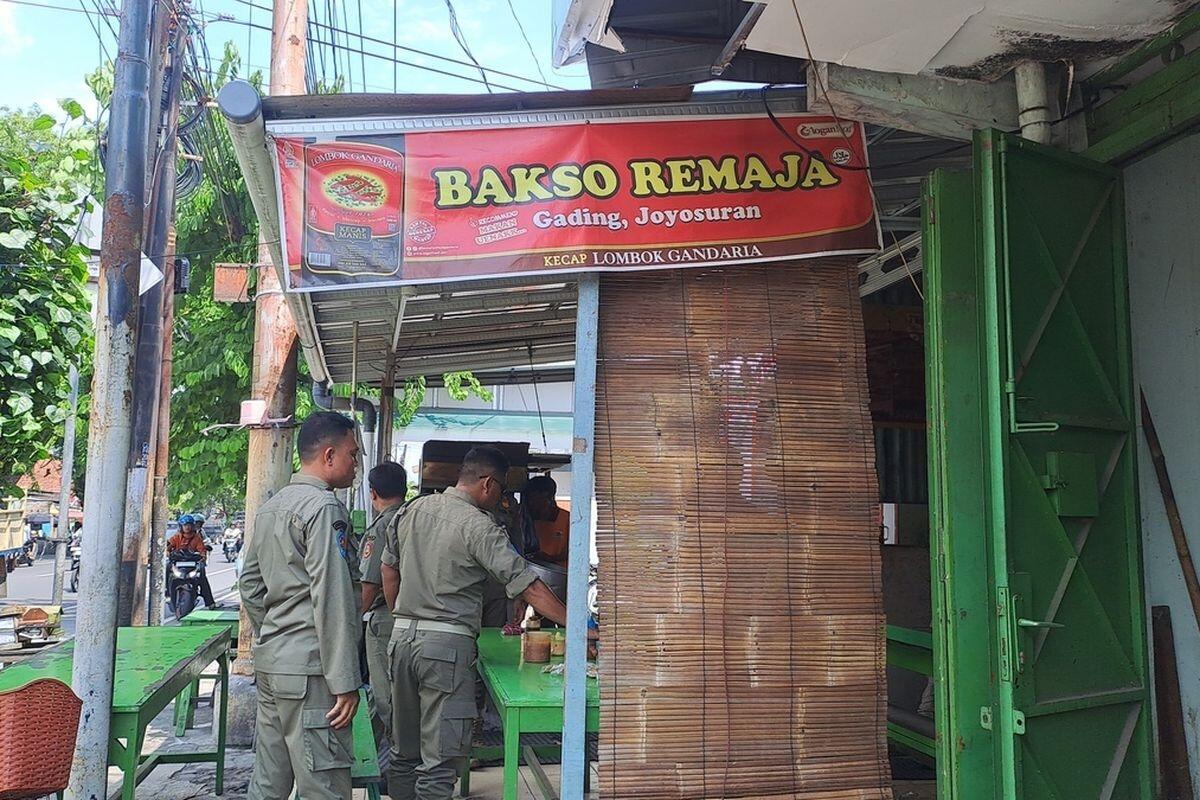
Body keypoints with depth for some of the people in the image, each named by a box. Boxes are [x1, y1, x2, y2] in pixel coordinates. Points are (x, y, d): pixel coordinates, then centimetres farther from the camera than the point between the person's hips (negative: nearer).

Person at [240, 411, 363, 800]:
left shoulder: (270, 507, 15)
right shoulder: (324, 506, -14)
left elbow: (250, 584, 20)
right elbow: (331, 600, -19)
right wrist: (345, 681, -17)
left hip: (269, 662, 10)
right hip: (309, 667, -10)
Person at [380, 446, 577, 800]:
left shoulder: (414, 509, 9)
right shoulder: (478, 525, -12)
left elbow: (389, 569, 18)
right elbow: (529, 587, -13)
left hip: (402, 637, 7)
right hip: (447, 642, -7)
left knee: (404, 748, 18)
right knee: (440, 756, 0)